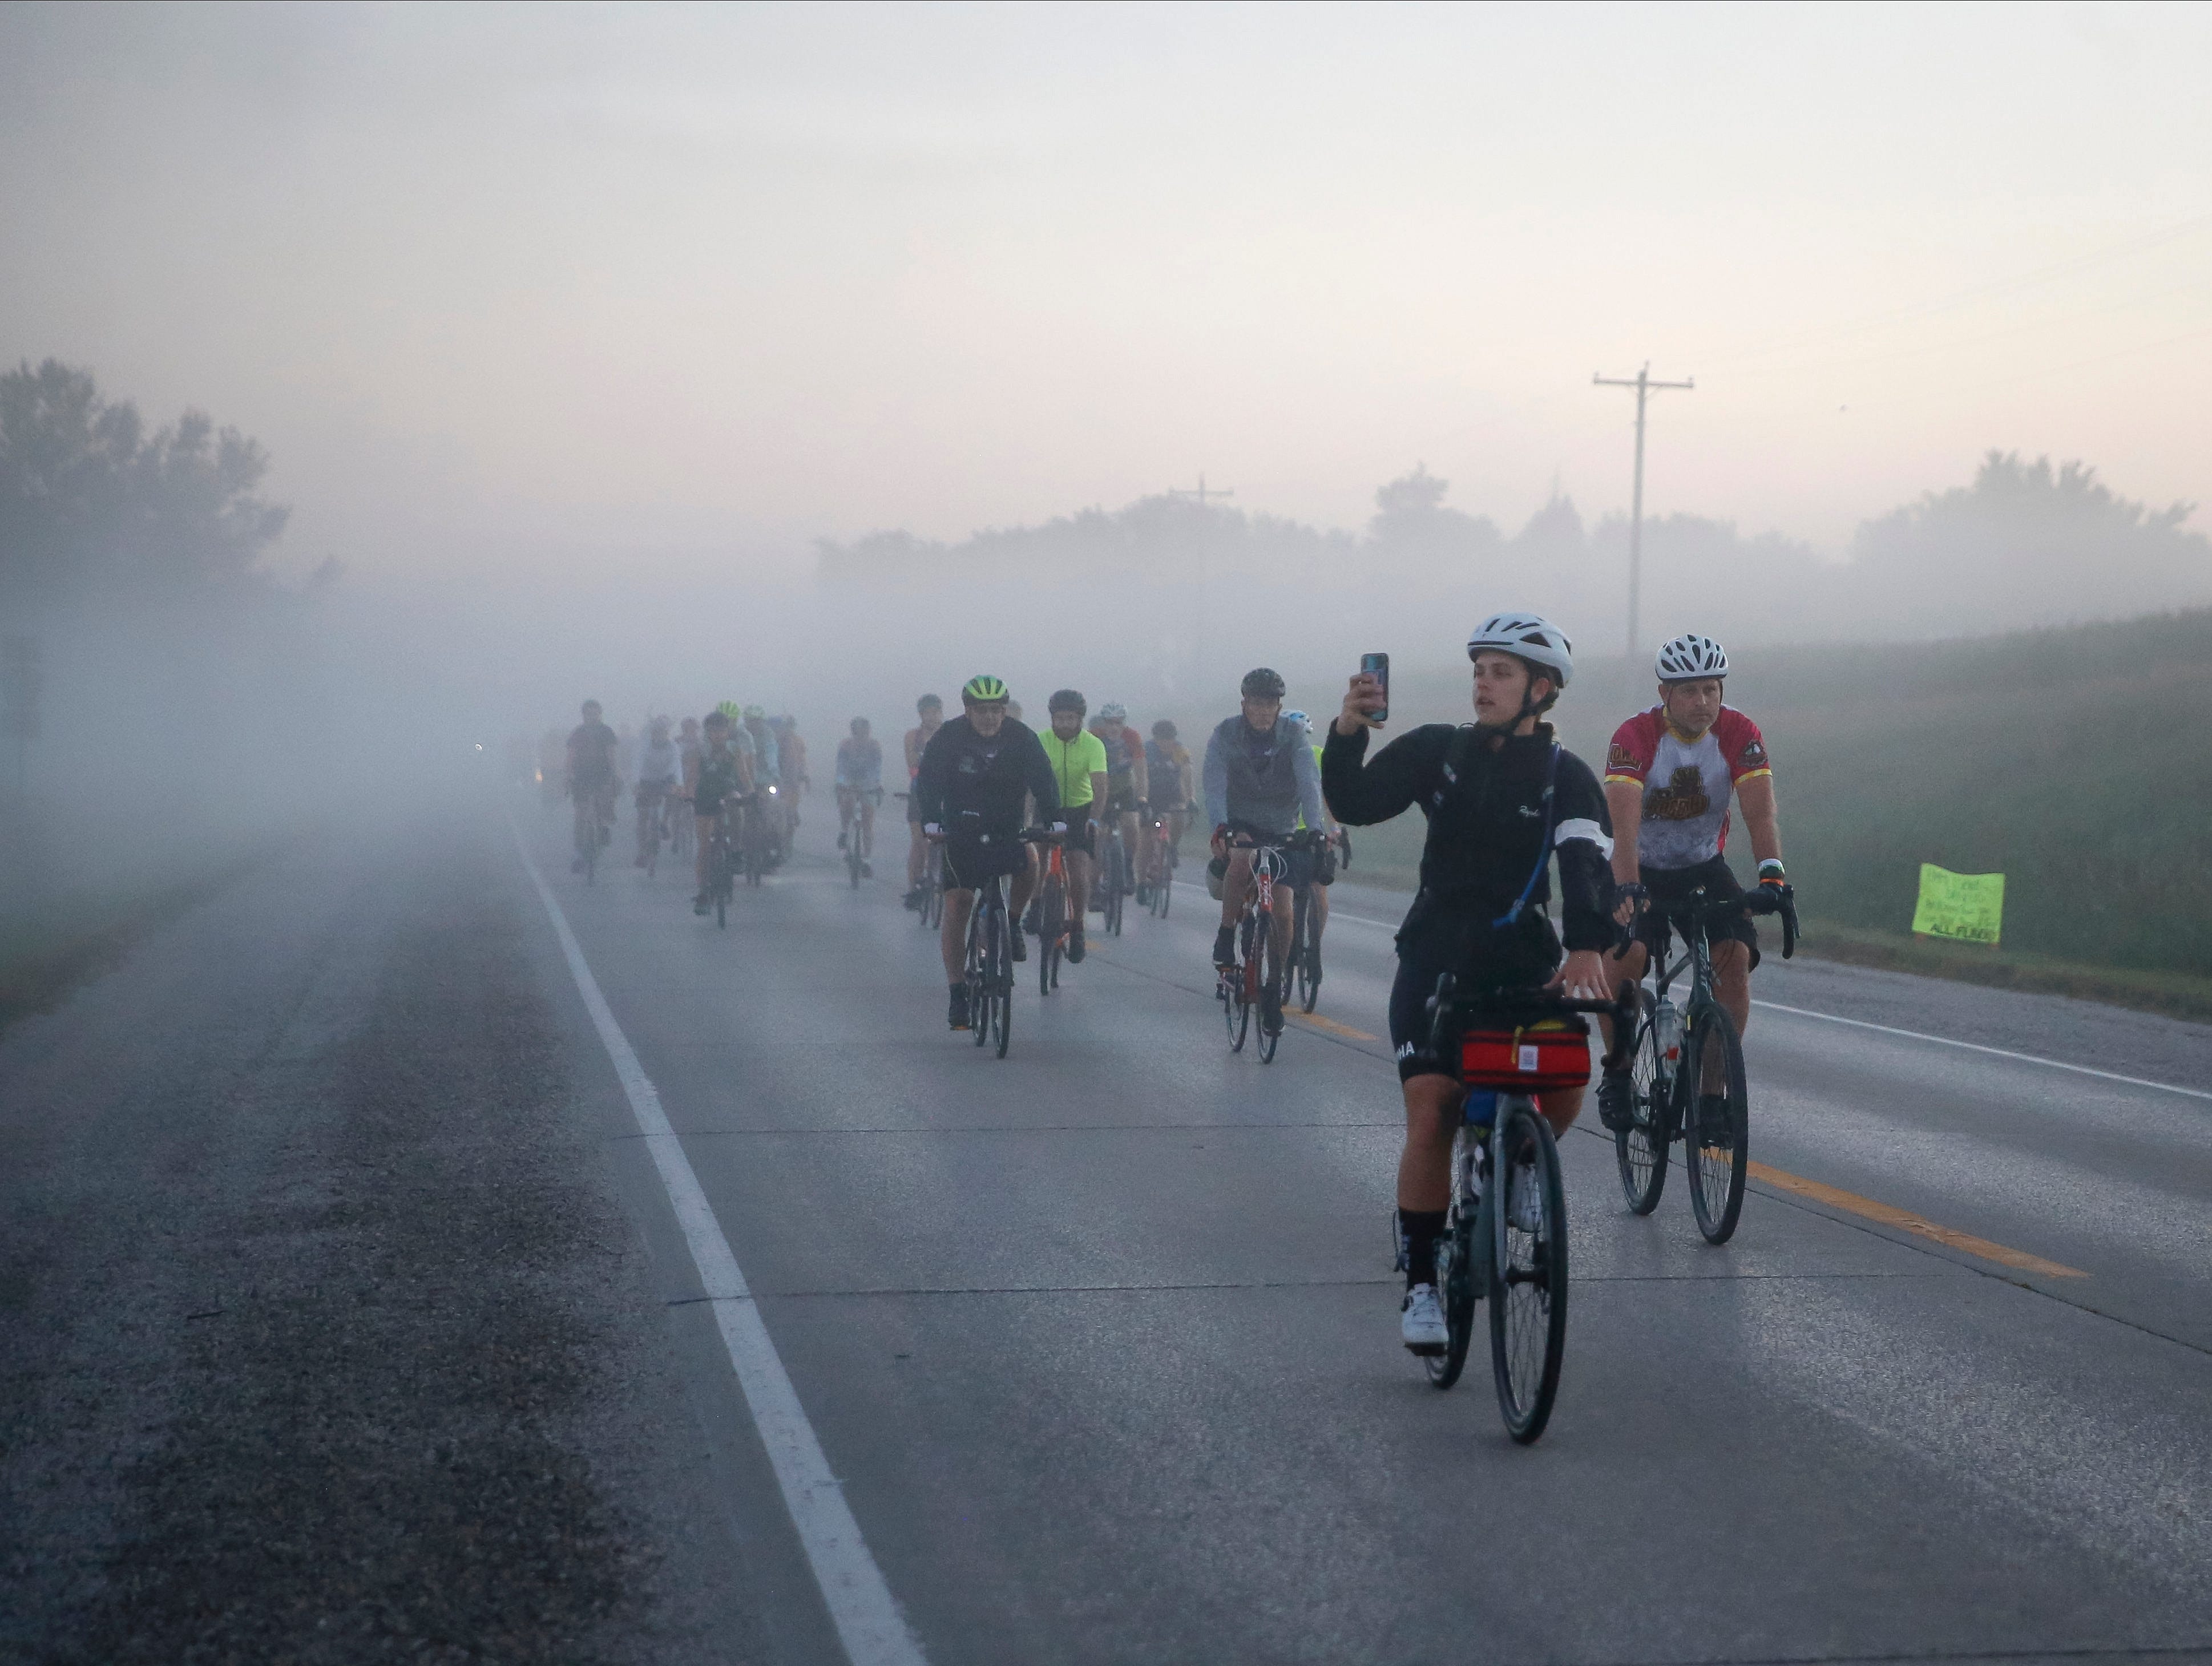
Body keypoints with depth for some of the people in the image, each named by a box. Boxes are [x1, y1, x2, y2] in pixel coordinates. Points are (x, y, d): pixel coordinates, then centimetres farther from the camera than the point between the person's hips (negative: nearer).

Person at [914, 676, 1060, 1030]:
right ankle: (958, 994, 0)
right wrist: (930, 820, -36)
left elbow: (1042, 778, -13)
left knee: (1030, 865, -29)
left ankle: (1013, 921, 2)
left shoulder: (1022, 738, -8)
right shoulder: (948, 738, -12)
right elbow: (928, 781, -19)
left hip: (1007, 829, 1)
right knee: (956, 906, -7)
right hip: (961, 831, -1)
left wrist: (1054, 817, -29)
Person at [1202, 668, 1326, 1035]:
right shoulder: (1225, 734, -13)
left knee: (1282, 913, -7)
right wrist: (1222, 829, -42)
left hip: (1280, 833, 2)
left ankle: (1273, 991, 11)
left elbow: (1309, 781, -23)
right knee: (1241, 859, -36)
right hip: (1239, 827, -1)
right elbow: (1215, 787, -24)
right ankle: (1226, 937, -15)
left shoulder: (1293, 735, -11)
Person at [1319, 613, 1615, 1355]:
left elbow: (1587, 863, -19)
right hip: (1436, 960, 0)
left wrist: (1589, 945, -37)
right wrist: (1347, 732, -27)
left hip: (1521, 960, 0)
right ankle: (1421, 1286, -4)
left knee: (1564, 1082, -21)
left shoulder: (1565, 776, -3)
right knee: (1431, 1116, -13)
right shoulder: (1437, 750, 1)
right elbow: (1355, 804, -8)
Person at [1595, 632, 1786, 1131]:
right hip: (1641, 870, -2)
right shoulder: (1635, 737, -24)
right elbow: (1624, 823, -35)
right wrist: (1627, 890, -50)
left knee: (1735, 956, -21)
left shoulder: (1740, 734, -16)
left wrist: (1771, 874, -44)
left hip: (1704, 868, 2)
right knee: (1626, 955, -28)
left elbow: (1760, 813, -25)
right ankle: (1617, 1073, -7)